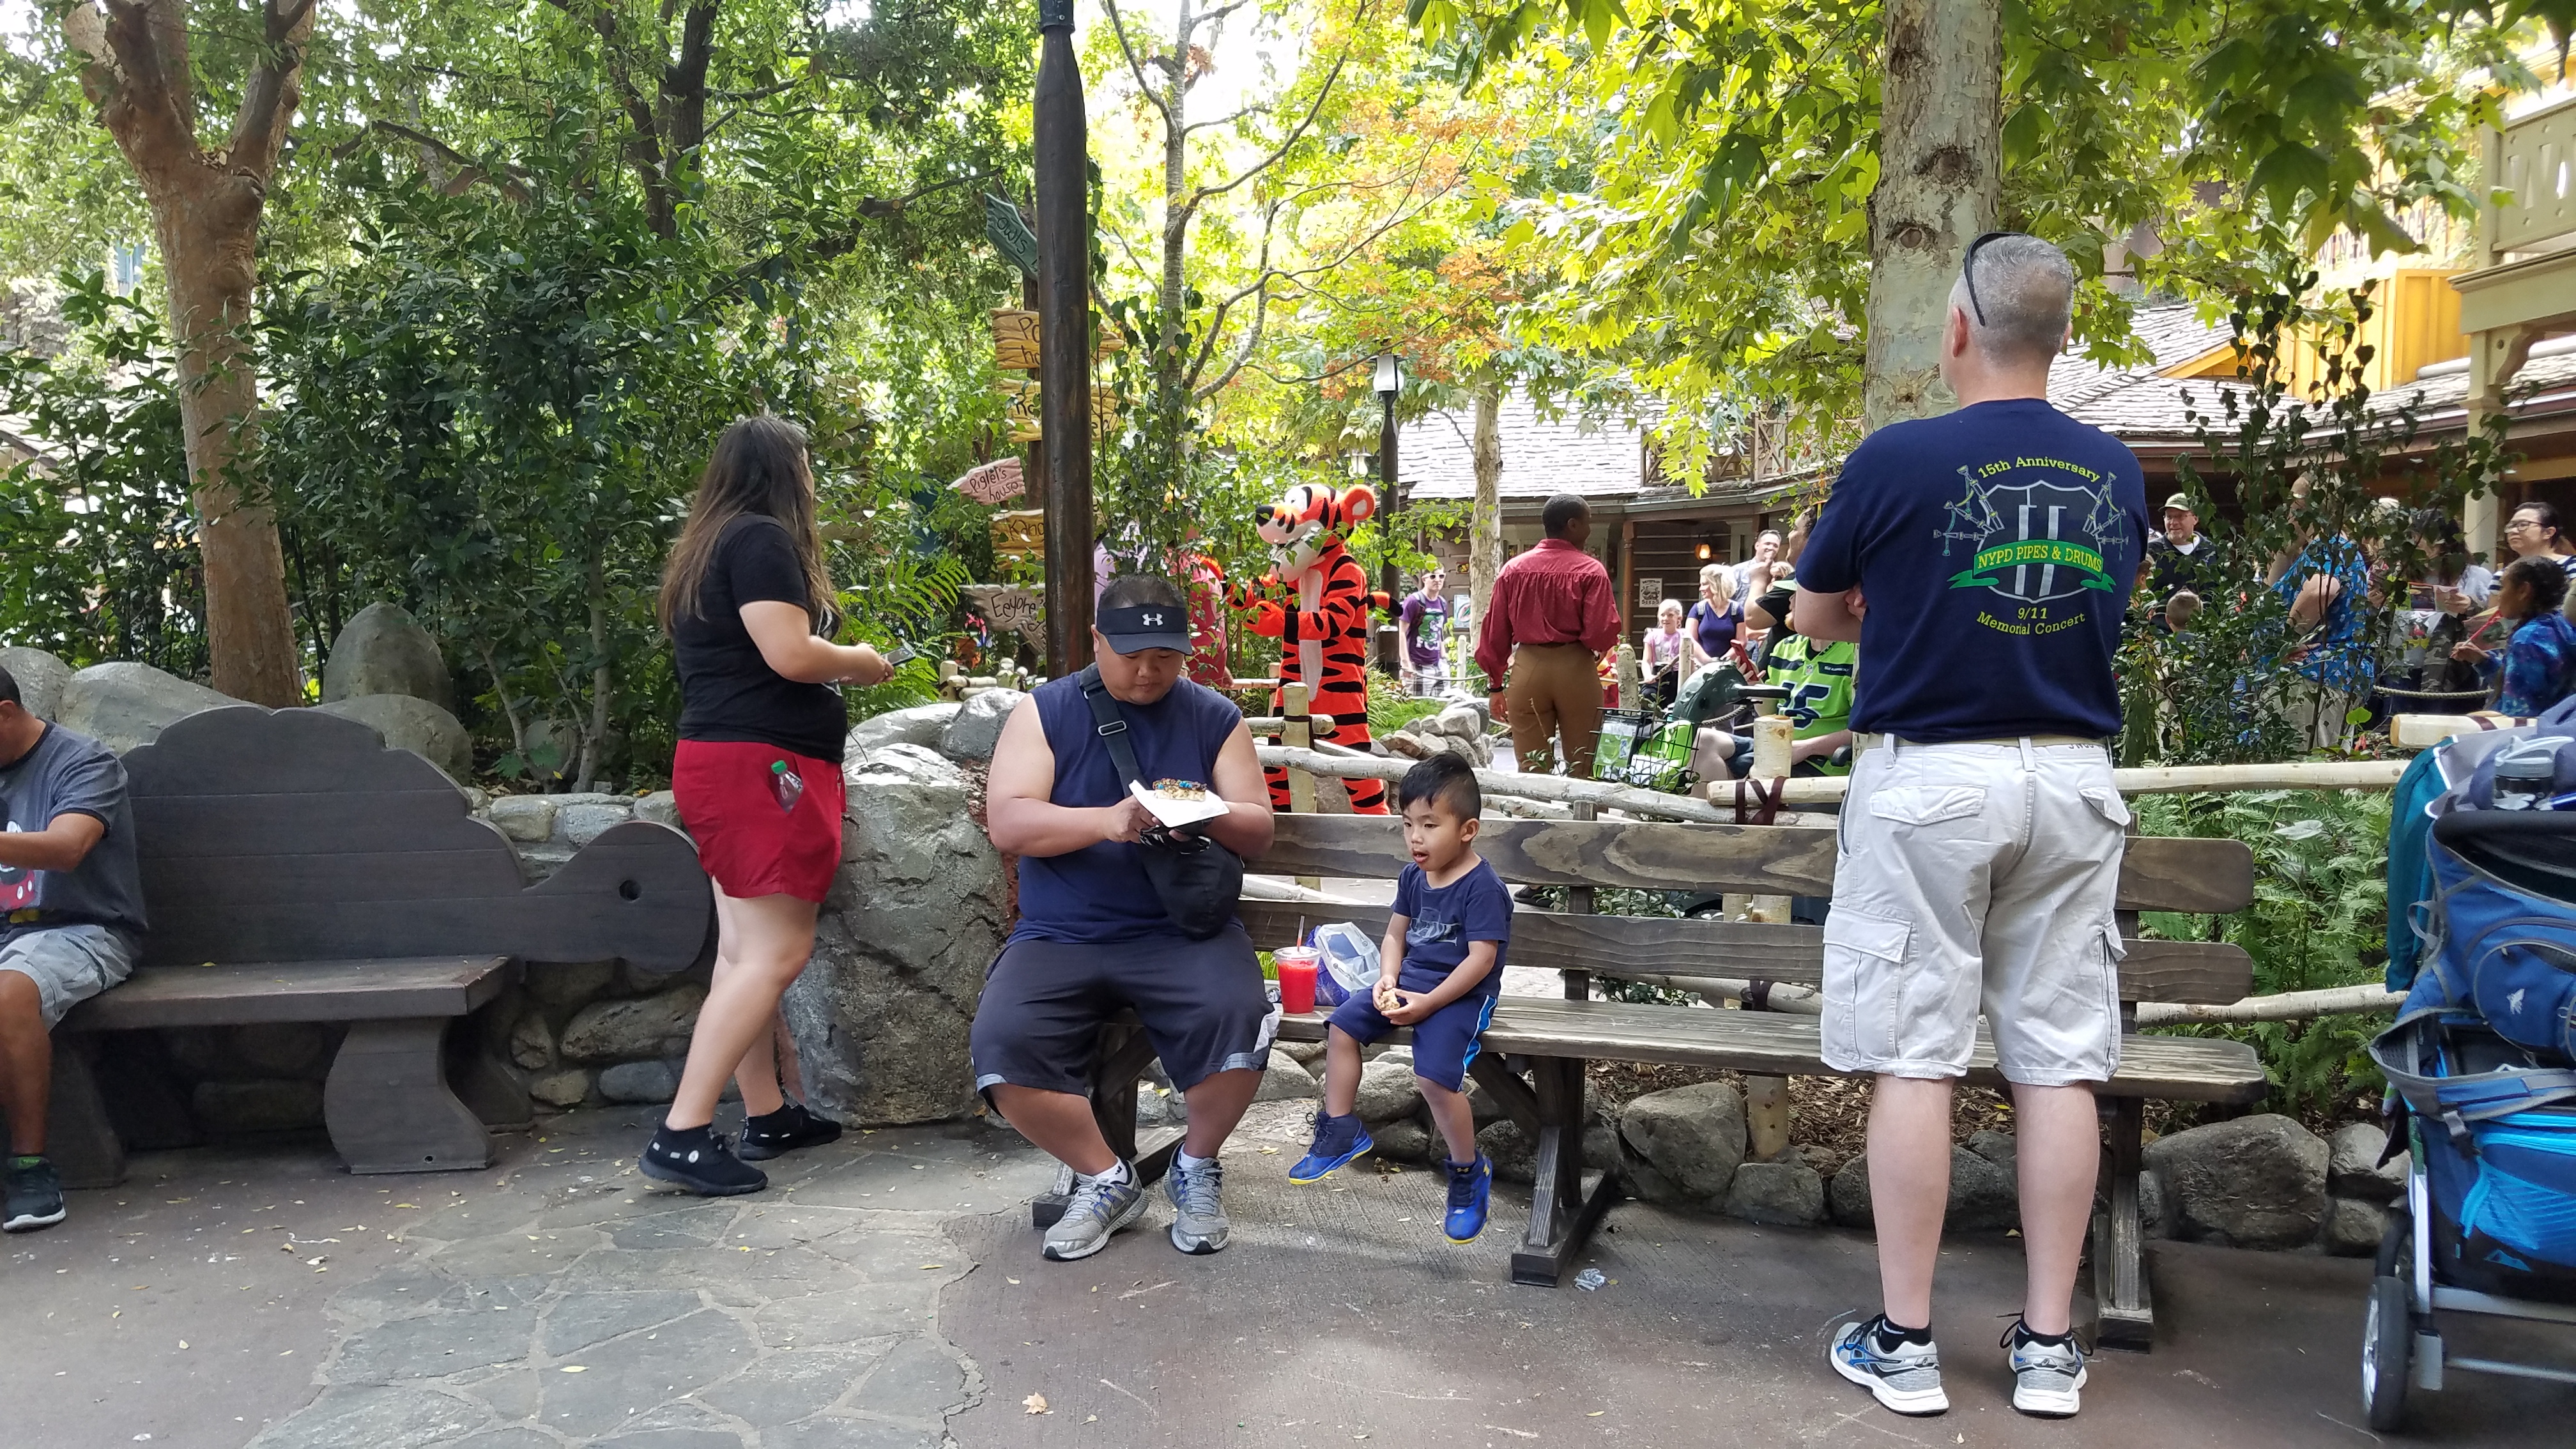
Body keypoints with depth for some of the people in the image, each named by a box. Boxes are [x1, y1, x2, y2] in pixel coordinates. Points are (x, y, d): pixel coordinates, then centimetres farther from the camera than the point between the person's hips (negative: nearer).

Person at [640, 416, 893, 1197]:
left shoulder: (706, 547, 19)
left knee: (746, 949, 11)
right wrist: (858, 661, -2)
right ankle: (682, 1135, -12)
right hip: (762, 763, -10)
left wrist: (834, 667, 23)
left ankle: (767, 1115, 18)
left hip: (720, 761, 10)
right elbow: (789, 654, -20)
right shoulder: (761, 539, -11)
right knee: (776, 952, -11)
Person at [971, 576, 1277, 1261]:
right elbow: (1006, 822, -8)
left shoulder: (1215, 717, 10)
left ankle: (1197, 1167, 1)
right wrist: (1106, 821, -24)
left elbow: (1257, 831, 6)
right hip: (1061, 936, 0)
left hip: (1183, 930, 0)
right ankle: (1107, 1179, 0)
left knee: (1237, 1018, -30)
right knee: (1001, 1046, -26)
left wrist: (1211, 814, -18)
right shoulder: (1044, 711, 5)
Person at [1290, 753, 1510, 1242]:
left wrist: (1428, 1003, -23)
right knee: (1342, 1026, 0)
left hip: (1461, 994, -8)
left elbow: (1481, 959, -21)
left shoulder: (1482, 887, -17)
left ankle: (1469, 1172, -2)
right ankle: (1341, 1132, 14)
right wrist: (1388, 979, -8)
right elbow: (1395, 934, 12)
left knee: (1433, 1075, -25)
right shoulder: (1414, 878, 6)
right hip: (1410, 983, 8)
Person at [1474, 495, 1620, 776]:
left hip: (1527, 669, 3)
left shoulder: (1514, 569, 4)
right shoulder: (1590, 571, -6)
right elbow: (1602, 635, -12)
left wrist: (1496, 682, 17)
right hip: (1576, 669, -2)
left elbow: (1495, 632, 7)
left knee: (1531, 769, 6)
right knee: (1581, 767, 7)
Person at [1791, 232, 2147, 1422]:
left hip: (1927, 777, -4)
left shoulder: (1898, 460, -8)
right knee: (2057, 1059, 8)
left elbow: (1812, 615, 4)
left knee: (1914, 1056, 1)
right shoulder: (2115, 473, 7)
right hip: (2073, 783, 5)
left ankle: (1904, 1342, 9)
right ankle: (2048, 1344, 17)